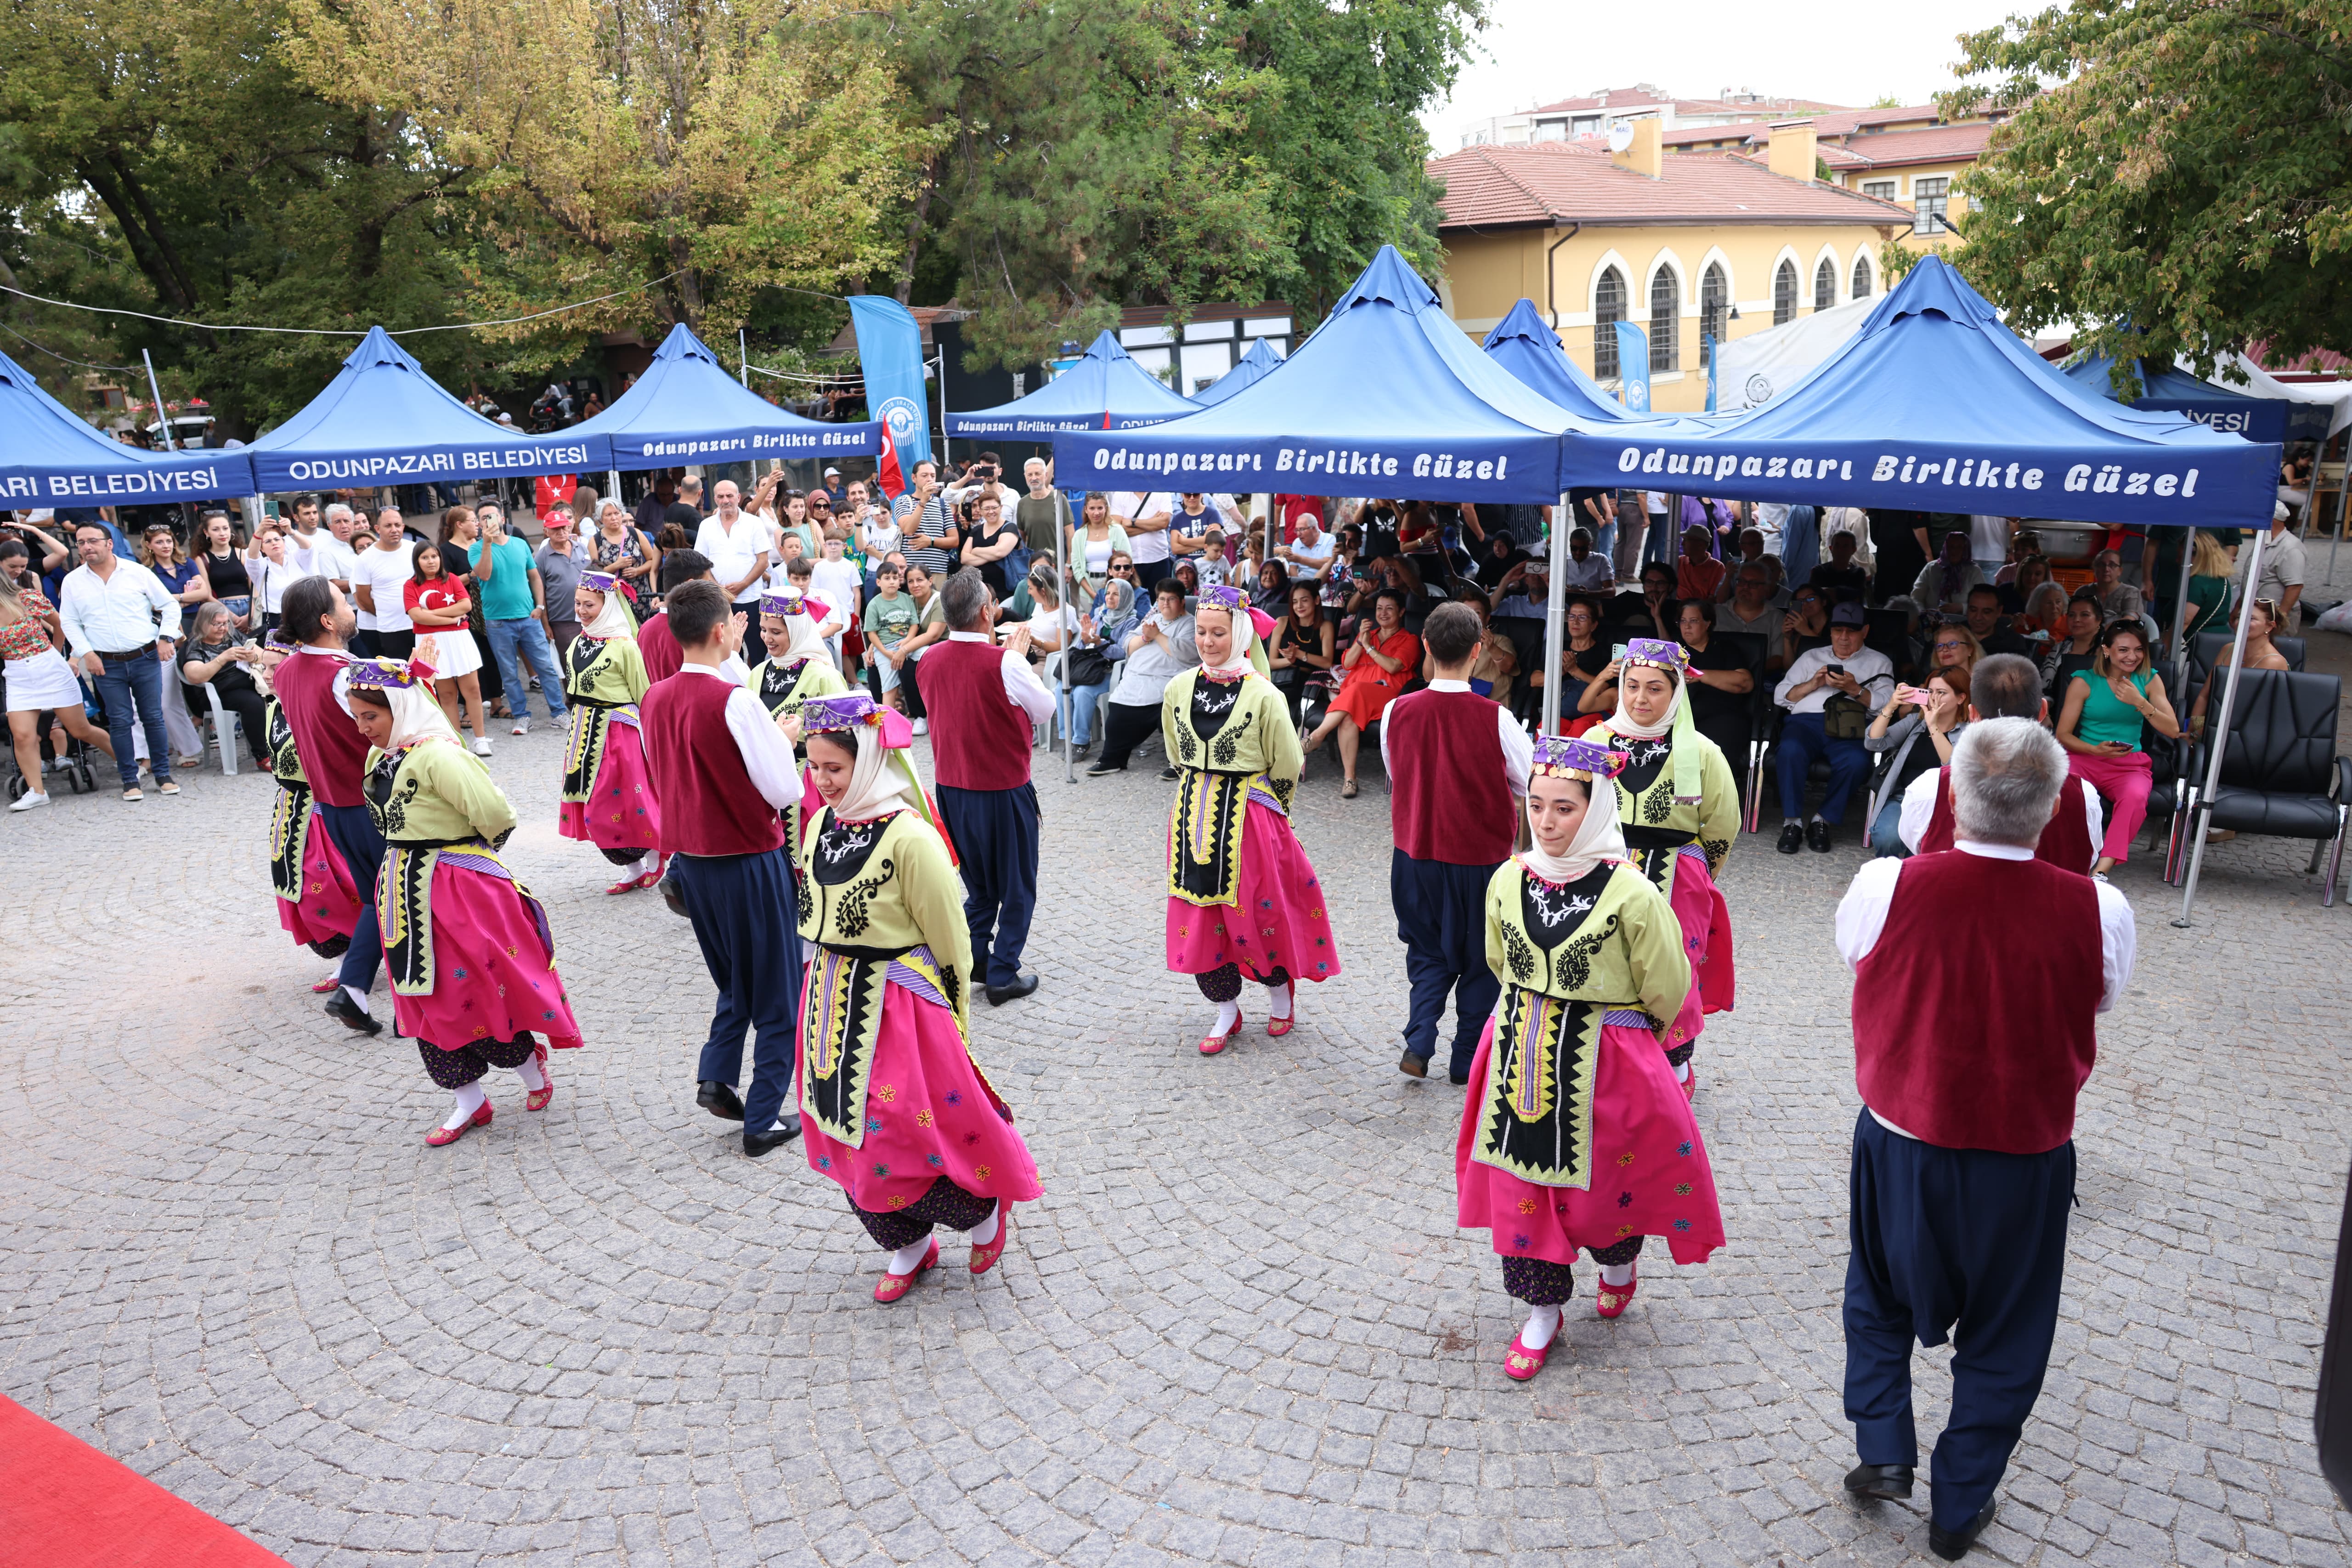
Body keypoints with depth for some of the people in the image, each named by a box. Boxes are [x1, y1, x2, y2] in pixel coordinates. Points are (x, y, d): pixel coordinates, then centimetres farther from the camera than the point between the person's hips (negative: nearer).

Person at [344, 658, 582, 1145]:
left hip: (457, 892, -9)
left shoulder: (436, 756, -21)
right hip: (405, 892, 9)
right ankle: (468, 1102, 23)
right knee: (427, 998, 12)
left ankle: (531, 1066, 27)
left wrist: (470, 848, -7)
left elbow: (497, 816, -26)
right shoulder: (381, 758, 7)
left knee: (480, 989, 1)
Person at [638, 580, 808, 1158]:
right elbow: (786, 790, -19)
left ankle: (716, 1077, 13)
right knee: (778, 995, 8)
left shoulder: (653, 699, 0)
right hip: (752, 861, -6)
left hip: (690, 860, 7)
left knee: (735, 983, 27)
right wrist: (781, 739, -2)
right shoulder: (735, 701, -21)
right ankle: (764, 1122, 12)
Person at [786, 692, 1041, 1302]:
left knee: (904, 1133, -4)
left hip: (897, 1010, -7)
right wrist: (827, 995, 18)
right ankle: (908, 1245, 35)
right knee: (850, 1134, 15)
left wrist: (953, 1025, -8)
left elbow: (950, 941, -14)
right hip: (832, 1004, 8)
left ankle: (984, 1209, 25)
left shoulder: (908, 838, -20)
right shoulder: (821, 824, 2)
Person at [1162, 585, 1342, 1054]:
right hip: (1193, 816, 5)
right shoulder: (1179, 689, 2)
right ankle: (1226, 1011, 22)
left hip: (1249, 817, -4)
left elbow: (1287, 766, -3)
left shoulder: (1263, 695, -12)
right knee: (1199, 913, 6)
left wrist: (1263, 809, 7)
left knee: (1258, 910, 4)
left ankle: (1280, 993, 31)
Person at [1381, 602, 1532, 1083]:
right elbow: (1534, 786, -7)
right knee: (1479, 960, 16)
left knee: (1428, 952, 21)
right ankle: (1467, 1059, 23)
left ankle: (1419, 1042, 5)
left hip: (1415, 851, 3)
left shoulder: (1398, 711, -11)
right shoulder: (1495, 718, -19)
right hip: (1481, 857, -2)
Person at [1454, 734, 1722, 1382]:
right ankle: (1541, 1310, 27)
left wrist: (1620, 1027, 9)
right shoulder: (1509, 880, -4)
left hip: (1603, 1062, -4)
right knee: (1521, 1181, 8)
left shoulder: (1630, 893, -18)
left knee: (1601, 1180, 10)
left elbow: (1666, 987, -5)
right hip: (1521, 1055, 4)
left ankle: (1618, 1263, 44)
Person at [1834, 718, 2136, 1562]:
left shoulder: (1887, 886, -21)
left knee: (1881, 1300, 27)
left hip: (1901, 1141, 0)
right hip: (2026, 1160, 0)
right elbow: (2099, 1001, 1)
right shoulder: (2098, 912, -19)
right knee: (2002, 1336, 20)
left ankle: (1883, 1450, 24)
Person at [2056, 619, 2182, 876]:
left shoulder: (2149, 680, 11)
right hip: (2085, 758, -1)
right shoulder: (2084, 682, 4)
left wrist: (2139, 703, -10)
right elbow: (2063, 735, 1)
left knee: (2135, 798, -36)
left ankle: (2102, 870, -40)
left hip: (2130, 764, 1)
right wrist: (2096, 749, -16)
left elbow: (2173, 730, 3)